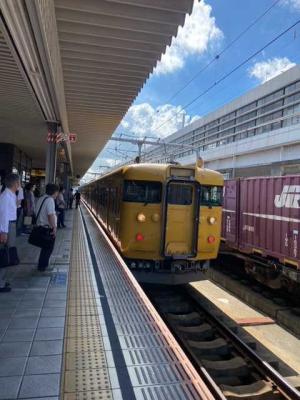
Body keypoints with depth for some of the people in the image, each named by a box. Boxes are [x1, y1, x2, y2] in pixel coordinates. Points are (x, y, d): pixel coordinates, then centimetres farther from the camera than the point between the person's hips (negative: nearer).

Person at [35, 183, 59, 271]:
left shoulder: (41, 199, 11)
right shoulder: (50, 200, -18)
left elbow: (39, 213, 16)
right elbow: (50, 215, -25)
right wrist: (54, 228, -20)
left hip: (41, 226, 9)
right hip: (48, 228, -9)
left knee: (45, 247, 21)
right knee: (48, 248, 6)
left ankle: (43, 264, 31)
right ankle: (42, 266, 13)